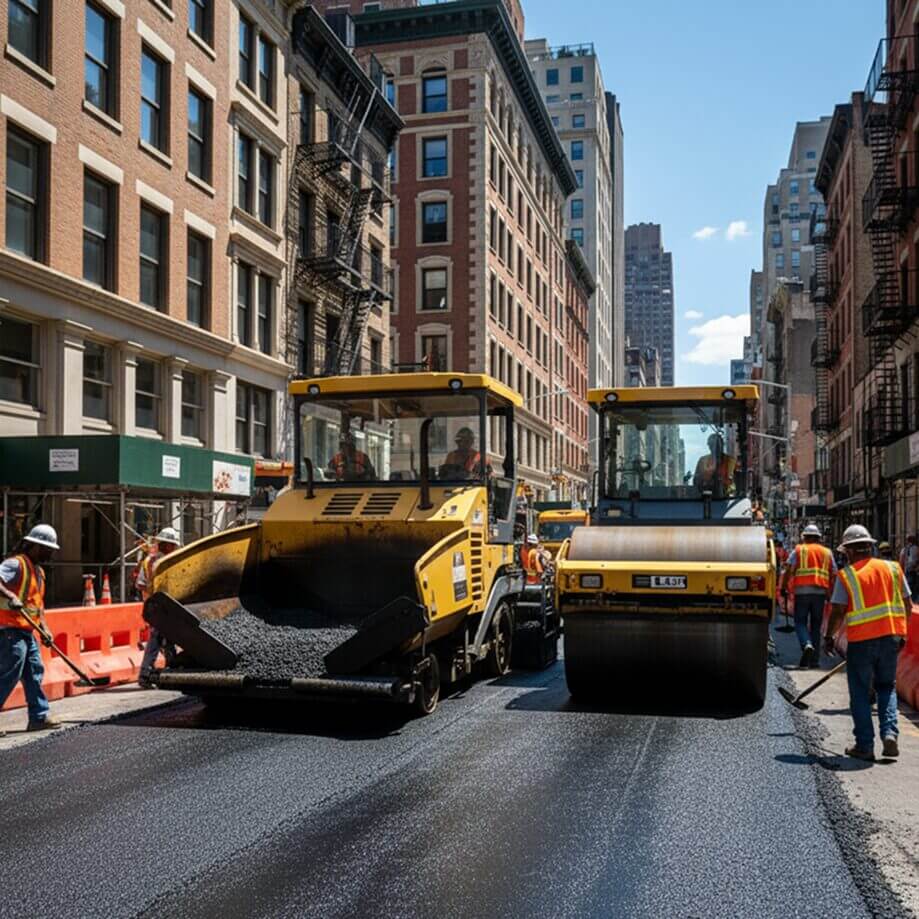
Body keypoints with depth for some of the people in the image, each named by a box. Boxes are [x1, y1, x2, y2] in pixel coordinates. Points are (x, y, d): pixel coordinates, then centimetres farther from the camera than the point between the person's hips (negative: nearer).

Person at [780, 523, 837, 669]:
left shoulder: (798, 550, 6)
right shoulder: (827, 552, 16)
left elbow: (788, 570, -5)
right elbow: (834, 575, 12)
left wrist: (783, 589, -1)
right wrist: (831, 595, 18)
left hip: (802, 591, -3)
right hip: (820, 592, 3)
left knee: (800, 622, 5)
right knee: (816, 625, 10)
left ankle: (807, 645, -22)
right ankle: (814, 660, 10)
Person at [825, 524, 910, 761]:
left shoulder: (846, 575, -6)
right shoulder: (892, 568, 5)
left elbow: (837, 612, -9)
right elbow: (907, 605, 9)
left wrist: (829, 637, 5)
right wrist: (902, 634, 20)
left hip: (861, 640, -3)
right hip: (891, 636, 3)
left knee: (860, 693, 8)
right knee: (887, 687, 20)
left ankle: (864, 745, 10)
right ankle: (890, 733, 3)